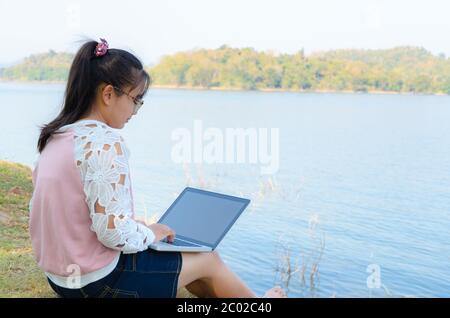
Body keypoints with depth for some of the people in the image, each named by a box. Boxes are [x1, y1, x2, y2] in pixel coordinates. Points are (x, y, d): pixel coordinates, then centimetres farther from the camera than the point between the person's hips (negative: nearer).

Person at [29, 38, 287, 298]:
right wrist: (150, 233, -8)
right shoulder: (106, 143, -25)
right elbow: (114, 232, -29)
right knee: (208, 258, 11)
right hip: (97, 282, -9)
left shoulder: (56, 137, 3)